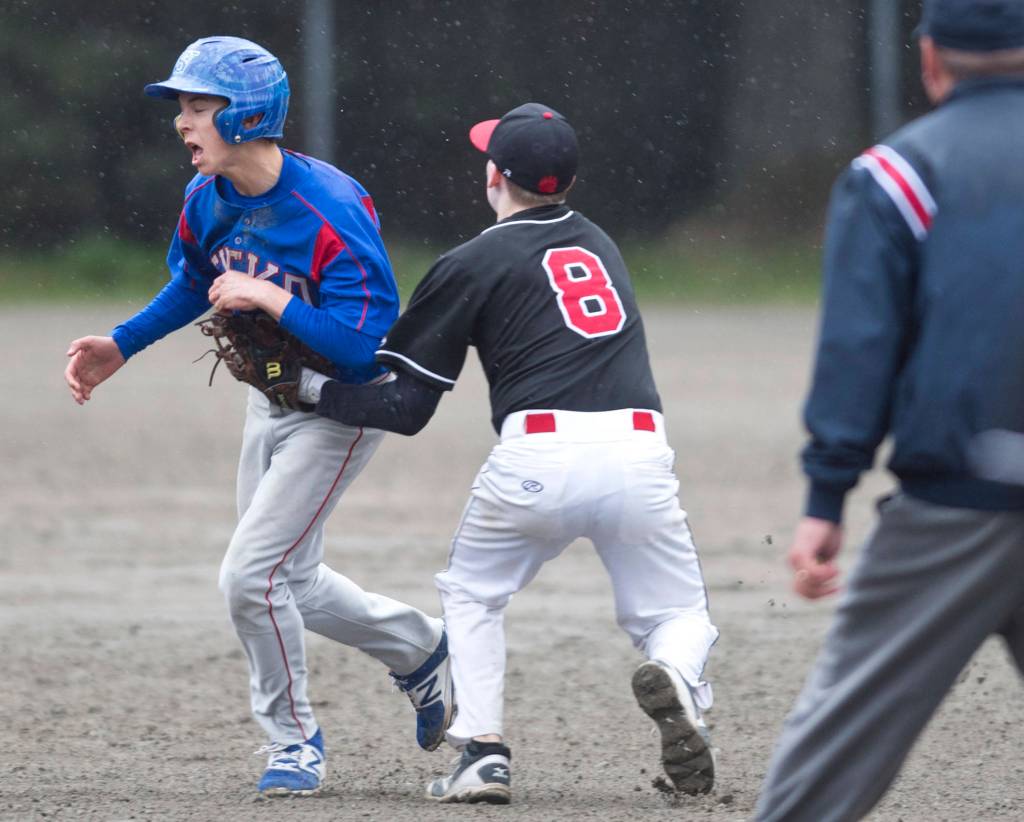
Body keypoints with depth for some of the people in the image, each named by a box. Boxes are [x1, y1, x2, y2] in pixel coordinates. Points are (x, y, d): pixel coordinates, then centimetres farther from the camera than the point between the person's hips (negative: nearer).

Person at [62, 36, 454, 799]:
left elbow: (368, 343, -35)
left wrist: (270, 298, -37)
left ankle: (294, 740, 7)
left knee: (252, 574, -13)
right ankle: (419, 646, 38)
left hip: (342, 408, -8)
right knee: (288, 583, 15)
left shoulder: (332, 212, -31)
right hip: (269, 395, 8)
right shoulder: (209, 197, -9)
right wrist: (121, 346, 4)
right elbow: (195, 281, 13)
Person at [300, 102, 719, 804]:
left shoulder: (472, 265, 9)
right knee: (681, 618, 16)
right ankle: (676, 675, -20)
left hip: (539, 455, -3)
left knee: (471, 595, 23)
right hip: (638, 450, 3)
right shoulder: (599, 244, 26)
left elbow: (403, 409, 6)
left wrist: (313, 386, 20)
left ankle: (483, 751, 5)